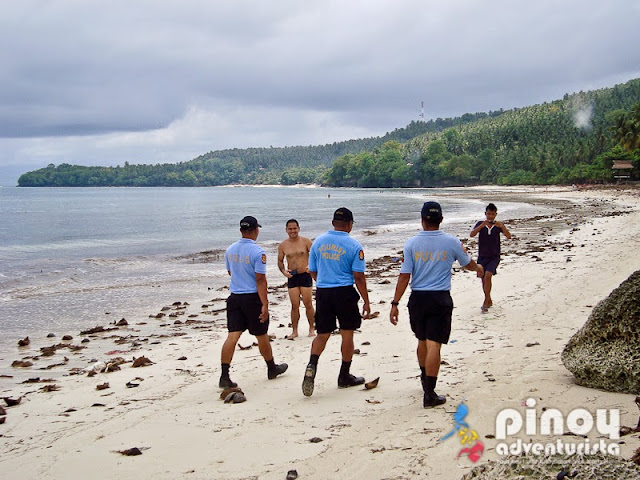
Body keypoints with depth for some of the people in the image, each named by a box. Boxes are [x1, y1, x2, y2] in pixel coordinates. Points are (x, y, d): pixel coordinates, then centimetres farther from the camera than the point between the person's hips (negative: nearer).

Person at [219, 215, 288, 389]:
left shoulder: (230, 250, 5)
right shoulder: (257, 252, -14)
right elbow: (260, 280, -17)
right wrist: (265, 304, -15)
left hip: (234, 297, 5)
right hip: (252, 298, -5)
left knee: (232, 335, 0)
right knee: (261, 335, 11)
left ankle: (224, 376, -7)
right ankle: (272, 368, 30)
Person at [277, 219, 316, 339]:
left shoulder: (306, 241, -3)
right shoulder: (282, 245, 4)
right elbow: (280, 261, 13)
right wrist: (283, 271, -7)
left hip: (305, 275, -2)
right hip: (292, 277, 2)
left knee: (308, 304, 2)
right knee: (295, 305, 2)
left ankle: (311, 329, 17)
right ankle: (294, 331, 12)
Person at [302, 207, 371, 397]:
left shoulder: (318, 242, 5)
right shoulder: (353, 246, -7)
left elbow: (312, 271, 13)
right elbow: (358, 277, -9)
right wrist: (366, 302, -2)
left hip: (322, 292, 4)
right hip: (345, 292, -3)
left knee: (322, 334, 10)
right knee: (347, 333, 10)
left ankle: (312, 365, -15)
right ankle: (344, 376, 18)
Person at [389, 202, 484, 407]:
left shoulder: (412, 243, -4)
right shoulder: (451, 242, -4)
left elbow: (404, 276, -7)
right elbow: (468, 264, 14)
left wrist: (395, 303, -2)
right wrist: (479, 268, 37)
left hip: (418, 298, 2)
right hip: (440, 298, -2)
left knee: (422, 341, 20)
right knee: (433, 344, -4)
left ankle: (425, 379, 40)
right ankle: (429, 393, -5)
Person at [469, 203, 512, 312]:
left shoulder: (498, 225, -1)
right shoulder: (480, 224, 0)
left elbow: (509, 236, -12)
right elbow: (472, 234, -15)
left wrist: (502, 227, -28)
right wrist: (482, 226, -28)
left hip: (494, 257, -2)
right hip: (482, 257, 2)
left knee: (488, 276, -21)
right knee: (484, 279, 10)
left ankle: (486, 302, -14)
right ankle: (489, 301, 29)